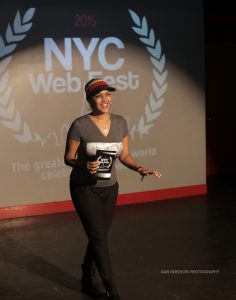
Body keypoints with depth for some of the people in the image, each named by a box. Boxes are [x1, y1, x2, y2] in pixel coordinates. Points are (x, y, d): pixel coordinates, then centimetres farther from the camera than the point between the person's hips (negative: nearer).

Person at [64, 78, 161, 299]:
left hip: (109, 188, 5)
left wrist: (140, 169, -12)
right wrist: (85, 165, -27)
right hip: (84, 188, -5)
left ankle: (88, 281, 31)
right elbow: (68, 158, -8)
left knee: (98, 237, 13)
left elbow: (124, 155, 5)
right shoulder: (80, 125, -16)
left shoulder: (120, 122, -2)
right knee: (99, 237, -7)